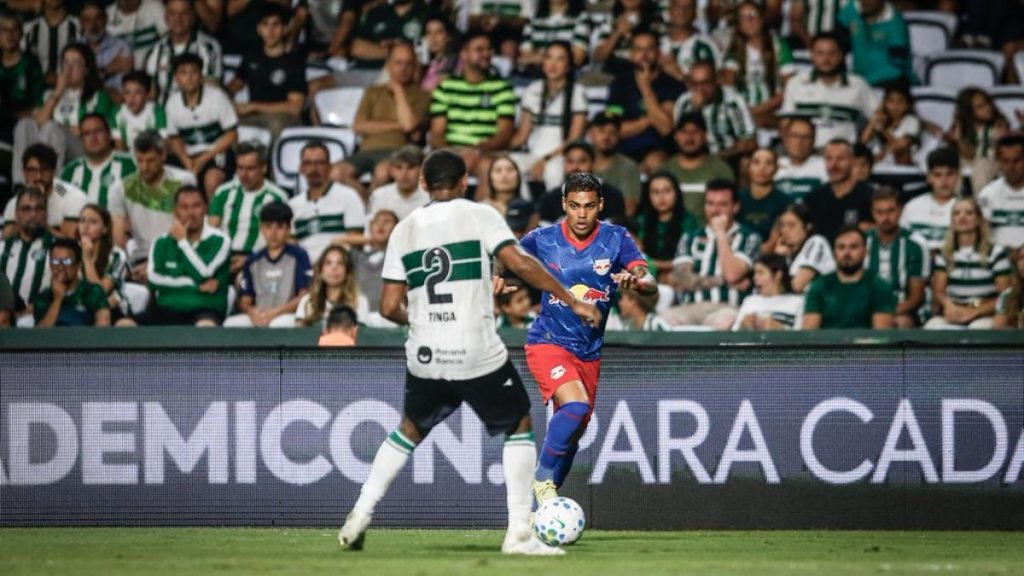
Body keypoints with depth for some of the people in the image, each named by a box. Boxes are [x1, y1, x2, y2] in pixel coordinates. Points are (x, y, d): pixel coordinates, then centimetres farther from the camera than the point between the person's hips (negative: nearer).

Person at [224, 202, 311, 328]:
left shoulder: (298, 256, 3)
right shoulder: (253, 261, 15)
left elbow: (305, 296, -2)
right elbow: (244, 300, 14)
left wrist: (276, 312, -14)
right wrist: (251, 311, -11)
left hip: (288, 316, -3)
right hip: (257, 317, 3)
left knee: (280, 324, -40)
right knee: (231, 323, -28)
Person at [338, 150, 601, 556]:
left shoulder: (404, 230, 8)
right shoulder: (479, 216, -1)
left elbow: (389, 307, 6)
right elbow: (521, 264, -13)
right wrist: (572, 302, -6)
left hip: (425, 359, 3)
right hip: (480, 355, -3)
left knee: (410, 430, 27)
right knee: (519, 427, 15)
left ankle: (360, 516, 20)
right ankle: (519, 533, 6)